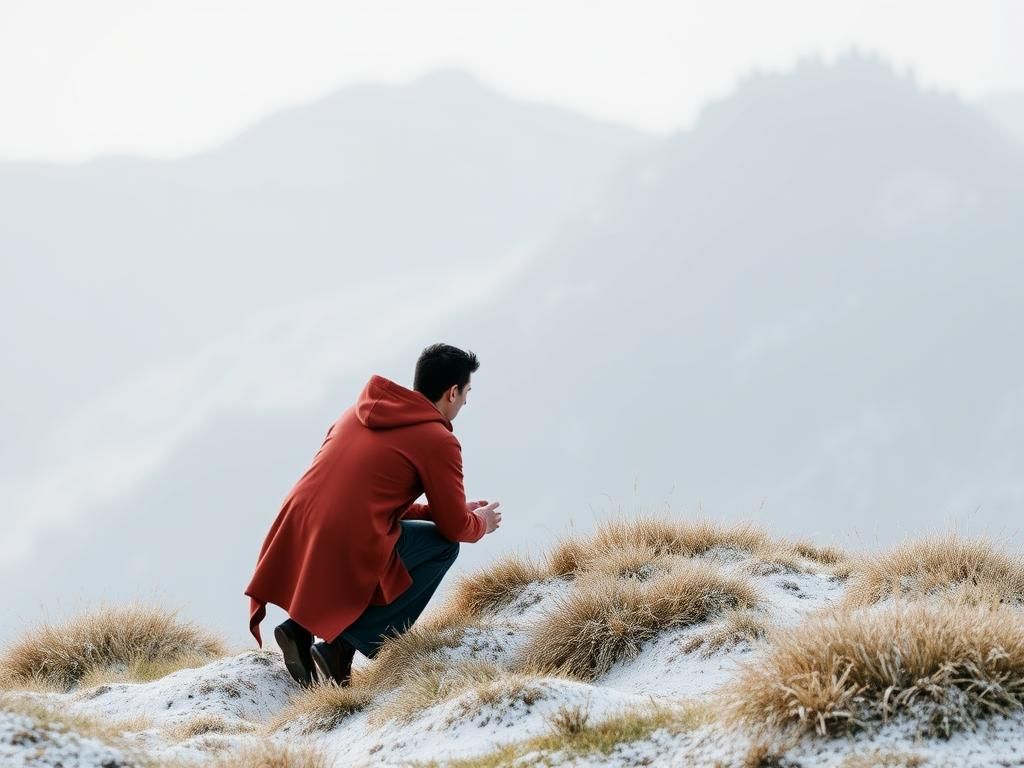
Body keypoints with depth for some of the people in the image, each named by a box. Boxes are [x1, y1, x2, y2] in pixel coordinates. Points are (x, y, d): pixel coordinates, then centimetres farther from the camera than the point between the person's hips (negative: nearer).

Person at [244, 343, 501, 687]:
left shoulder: (361, 413, 20)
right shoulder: (438, 440, -2)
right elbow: (455, 527, 5)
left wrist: (458, 510, 33)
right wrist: (481, 523, 30)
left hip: (293, 543, 7)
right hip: (347, 553, -7)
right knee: (442, 546, 14)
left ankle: (300, 629, 14)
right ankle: (346, 642, 2)